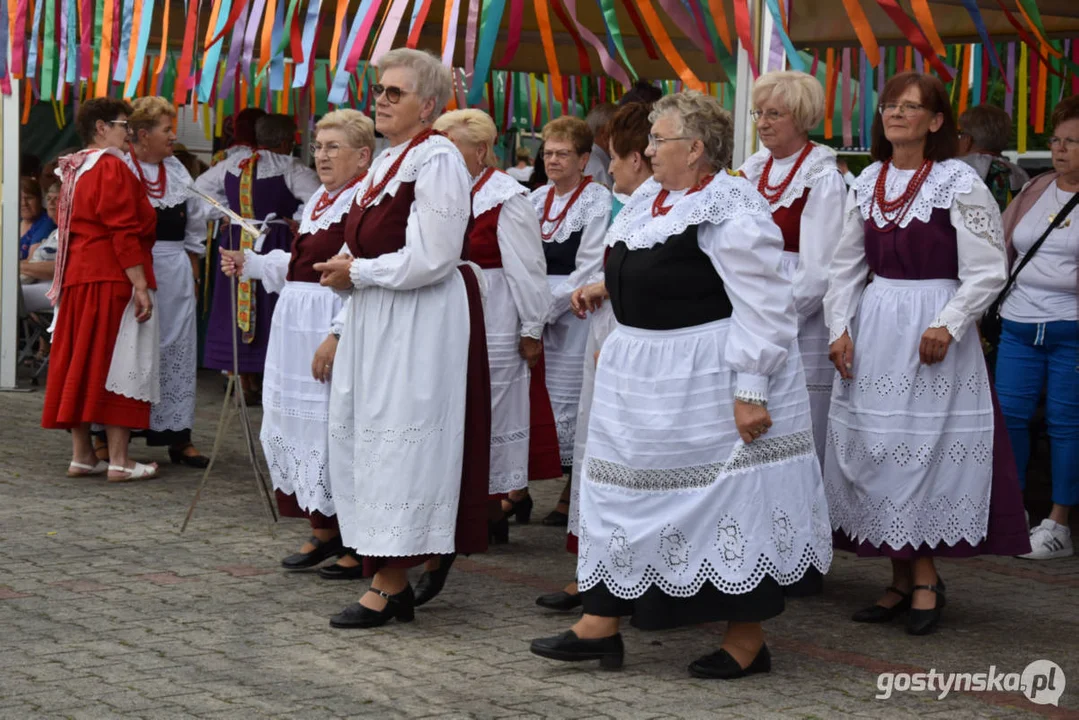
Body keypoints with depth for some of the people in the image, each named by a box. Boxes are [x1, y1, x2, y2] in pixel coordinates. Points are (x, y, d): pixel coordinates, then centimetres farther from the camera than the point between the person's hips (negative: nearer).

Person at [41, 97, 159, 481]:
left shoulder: (74, 170, 16)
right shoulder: (111, 168, -12)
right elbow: (123, 233, -19)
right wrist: (141, 285, -19)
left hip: (77, 278, 9)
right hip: (112, 281, -9)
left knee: (81, 363, 9)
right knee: (118, 365, -6)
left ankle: (81, 455, 13)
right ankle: (119, 460, -5)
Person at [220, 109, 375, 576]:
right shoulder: (318, 202, 16)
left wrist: (336, 337, -26)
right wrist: (251, 264, 16)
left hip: (338, 329, -10)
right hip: (297, 324, 10)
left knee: (335, 429, -6)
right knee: (297, 427, 13)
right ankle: (322, 533, 26)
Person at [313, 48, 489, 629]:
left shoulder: (436, 159, -13)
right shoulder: (386, 162, 16)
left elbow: (430, 258, -21)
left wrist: (357, 273, -11)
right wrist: (343, 329, 13)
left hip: (420, 325, -10)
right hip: (374, 320, 10)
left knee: (399, 439, -6)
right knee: (368, 438, 10)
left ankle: (389, 586, -1)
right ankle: (389, 576, 18)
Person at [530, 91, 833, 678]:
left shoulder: (730, 211, -17)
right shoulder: (649, 200, 10)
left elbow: (763, 310, -20)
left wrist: (751, 392, -24)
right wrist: (620, 345, 22)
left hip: (709, 380, -10)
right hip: (645, 375, 10)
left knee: (730, 495, -1)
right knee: (624, 487, 11)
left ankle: (747, 639, 9)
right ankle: (600, 624, 18)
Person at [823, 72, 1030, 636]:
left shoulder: (959, 183, -7)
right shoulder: (866, 184, 10)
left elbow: (987, 271, -10)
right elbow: (846, 265, 14)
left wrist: (947, 326, -18)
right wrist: (840, 328, 3)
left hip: (932, 331, -6)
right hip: (873, 330, 6)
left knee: (926, 447, -5)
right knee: (872, 448, 5)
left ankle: (925, 578, 7)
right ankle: (902, 579, 16)